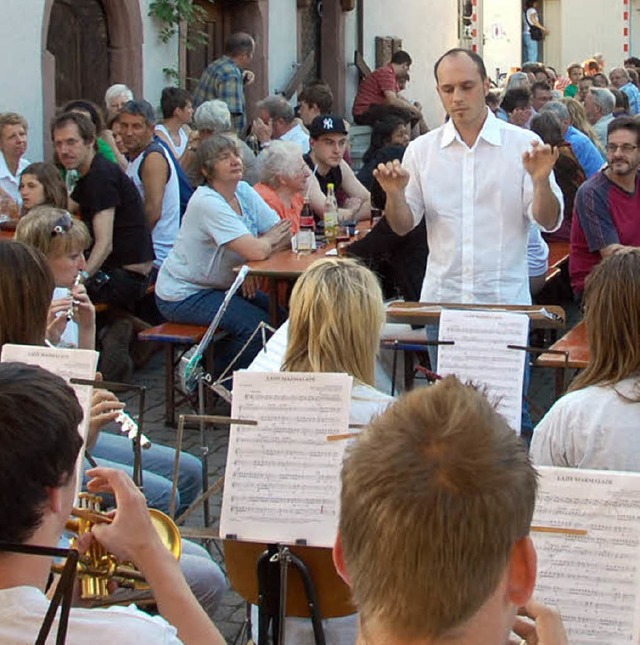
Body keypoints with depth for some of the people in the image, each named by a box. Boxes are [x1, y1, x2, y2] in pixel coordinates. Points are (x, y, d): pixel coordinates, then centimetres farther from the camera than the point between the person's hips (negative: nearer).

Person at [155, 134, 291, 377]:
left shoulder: (244, 192, 0)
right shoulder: (208, 203, -24)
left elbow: (285, 236, -3)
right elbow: (256, 251, -32)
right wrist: (269, 240, -8)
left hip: (219, 286, 9)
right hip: (184, 295, -8)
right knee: (255, 323, -20)